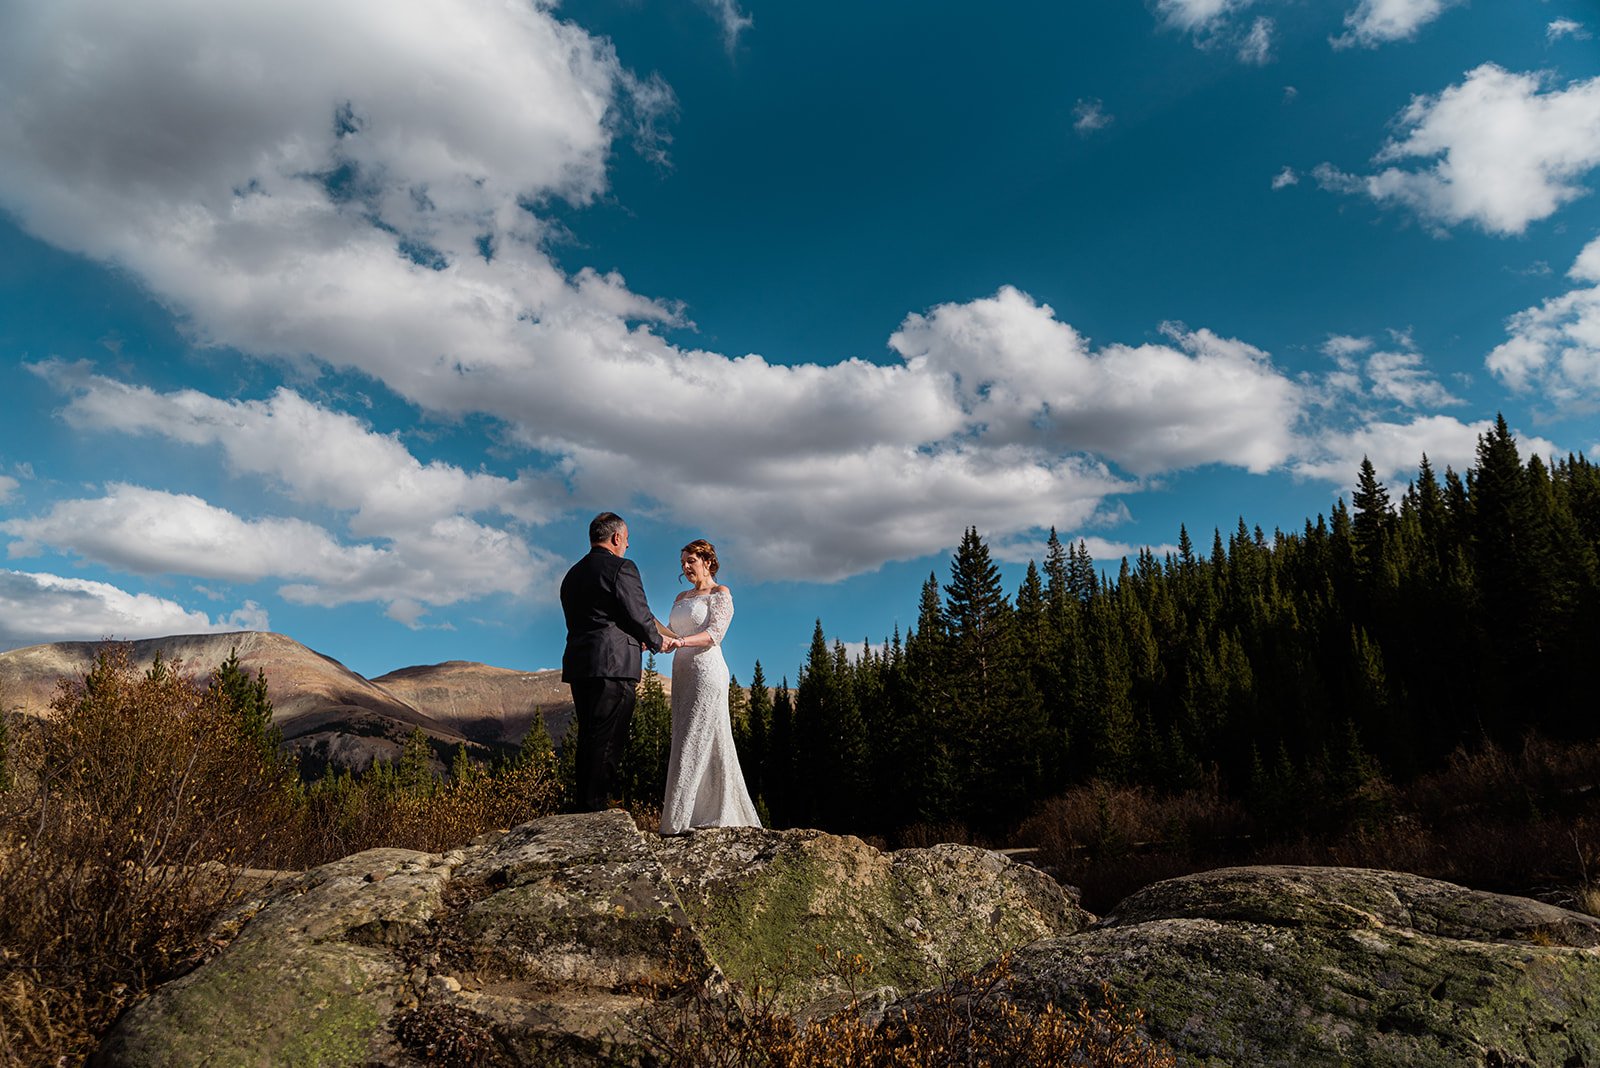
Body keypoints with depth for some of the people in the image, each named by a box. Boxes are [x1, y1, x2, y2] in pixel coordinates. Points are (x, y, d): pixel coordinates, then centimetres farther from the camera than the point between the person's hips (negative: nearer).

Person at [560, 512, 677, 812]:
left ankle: (585, 812, 13)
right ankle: (597, 812, -7)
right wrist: (657, 641, 11)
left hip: (578, 665, 8)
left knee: (589, 741, 11)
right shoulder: (622, 567, -6)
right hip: (614, 665, -8)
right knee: (607, 742, -6)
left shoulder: (573, 574, 19)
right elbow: (639, 614, -9)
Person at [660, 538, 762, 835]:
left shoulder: (720, 594, -1)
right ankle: (715, 816, 11)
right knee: (695, 745, 6)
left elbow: (715, 633, -15)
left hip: (707, 672, -8)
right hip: (683, 674, 8)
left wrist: (679, 642, -28)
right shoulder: (682, 597, 20)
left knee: (694, 744, -11)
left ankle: (678, 822, -11)